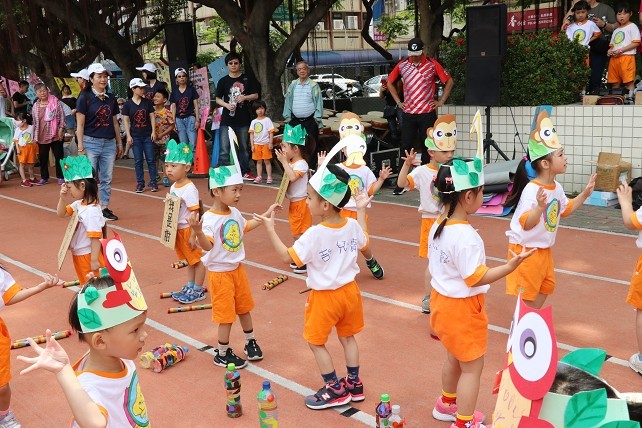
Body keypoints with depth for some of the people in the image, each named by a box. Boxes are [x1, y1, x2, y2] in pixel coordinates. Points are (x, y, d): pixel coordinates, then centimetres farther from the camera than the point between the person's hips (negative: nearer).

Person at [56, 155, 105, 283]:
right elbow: (61, 213, 14)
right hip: (78, 254, 9)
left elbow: (96, 237, -26)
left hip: (88, 255, -9)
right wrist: (62, 197, -3)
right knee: (85, 284, 23)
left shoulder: (92, 211, -27)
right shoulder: (79, 204, -1)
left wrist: (94, 260, -24)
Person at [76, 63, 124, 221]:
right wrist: (80, 147, -11)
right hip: (91, 142, -5)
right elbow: (80, 124, -7)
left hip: (109, 143, 5)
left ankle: (105, 207, 16)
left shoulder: (111, 99, 12)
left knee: (107, 178, 8)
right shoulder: (85, 97, -4)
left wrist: (119, 143, 16)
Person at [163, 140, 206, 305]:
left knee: (197, 260, 4)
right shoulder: (173, 187, 6)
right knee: (189, 260, 20)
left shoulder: (189, 189, -21)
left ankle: (198, 291, 13)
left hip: (189, 230, -9)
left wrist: (193, 235, -22)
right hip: (178, 230, 9)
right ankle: (190, 287, 32)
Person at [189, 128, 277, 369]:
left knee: (244, 307, 20)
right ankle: (222, 354, 20)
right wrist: (198, 231, -51)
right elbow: (207, 246, -32)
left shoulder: (235, 213, 0)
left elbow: (246, 227, 20)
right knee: (226, 314, 2)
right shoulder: (209, 219, -24)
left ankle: (250, 343, 40)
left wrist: (267, 214, 21)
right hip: (219, 272, -7)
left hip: (237, 268, 7)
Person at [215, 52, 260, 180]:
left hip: (243, 119, 1)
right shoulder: (223, 81, 5)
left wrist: (244, 97, -11)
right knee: (224, 149, -5)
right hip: (227, 120, -1)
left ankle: (245, 172, 21)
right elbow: (218, 99, 7)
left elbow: (255, 95, 7)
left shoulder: (248, 79, 5)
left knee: (244, 147, 11)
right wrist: (226, 105, -12)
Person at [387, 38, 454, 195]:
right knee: (406, 147, 1)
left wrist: (441, 101, -1)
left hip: (427, 113, -2)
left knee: (427, 147, 5)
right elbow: (390, 83, 17)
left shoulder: (432, 65, -3)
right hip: (408, 114, 2)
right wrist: (398, 101, 8)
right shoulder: (402, 65, 3)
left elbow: (449, 81, 5)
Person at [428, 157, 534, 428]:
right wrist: (510, 266, -32)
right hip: (462, 308, -9)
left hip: (442, 301, 9)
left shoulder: (438, 226, -1)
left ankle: (447, 405, 47)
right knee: (472, 367, 7)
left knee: (454, 358, 28)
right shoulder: (465, 236, -28)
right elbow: (476, 278, -26)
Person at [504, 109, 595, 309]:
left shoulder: (557, 188, 1)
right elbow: (526, 224, -32)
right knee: (527, 294, 2)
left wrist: (585, 194, 12)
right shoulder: (531, 190, -27)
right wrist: (540, 207, -48)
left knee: (546, 286, 21)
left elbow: (566, 209, 20)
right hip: (525, 248, -9)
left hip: (544, 248, 9)